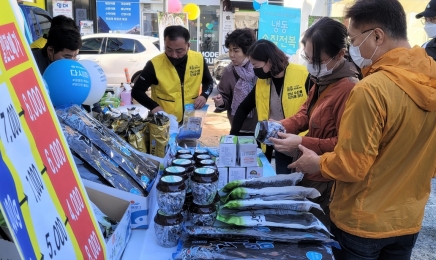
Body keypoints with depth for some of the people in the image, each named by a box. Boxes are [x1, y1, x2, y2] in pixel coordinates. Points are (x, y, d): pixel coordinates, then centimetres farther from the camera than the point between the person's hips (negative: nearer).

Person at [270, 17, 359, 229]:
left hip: (325, 182, -9)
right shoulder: (323, 80, 6)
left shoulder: (349, 88, -27)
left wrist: (302, 144, -28)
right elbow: (307, 111, 14)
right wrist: (283, 126, -4)